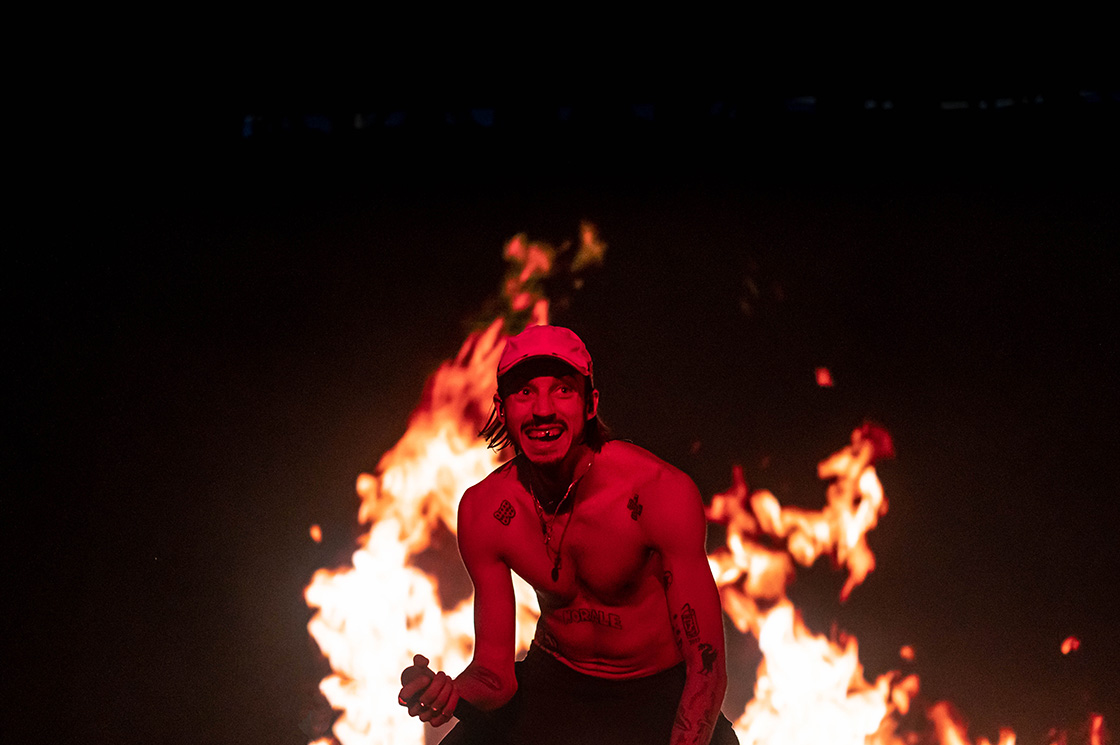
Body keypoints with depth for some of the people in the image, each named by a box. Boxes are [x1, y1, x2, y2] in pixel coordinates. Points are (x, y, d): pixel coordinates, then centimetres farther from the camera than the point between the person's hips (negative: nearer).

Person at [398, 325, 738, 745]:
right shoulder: (482, 510, -10)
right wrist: (447, 694, -28)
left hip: (661, 693, -3)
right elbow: (495, 671, -5)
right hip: (553, 680, 3)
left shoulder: (664, 493, -21)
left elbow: (706, 666, -21)